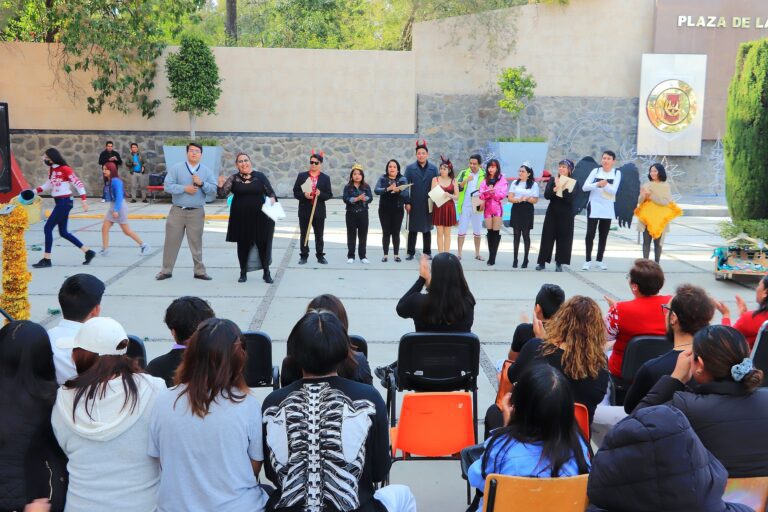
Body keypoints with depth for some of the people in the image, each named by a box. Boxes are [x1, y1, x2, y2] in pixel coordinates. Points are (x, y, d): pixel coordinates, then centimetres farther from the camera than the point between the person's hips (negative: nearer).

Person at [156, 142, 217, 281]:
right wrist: (185, 188, -17)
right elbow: (167, 186, -8)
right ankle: (166, 270, 16)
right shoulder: (176, 168, -1)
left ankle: (199, 271, 16)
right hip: (177, 211, 0)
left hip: (196, 212, 0)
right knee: (171, 241, 5)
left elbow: (214, 189, -3)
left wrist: (202, 183, -18)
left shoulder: (207, 171, 3)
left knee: (196, 243, 7)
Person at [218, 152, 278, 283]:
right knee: (243, 245, 9)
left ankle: (266, 272, 18)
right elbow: (223, 194, -4)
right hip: (240, 218, 1)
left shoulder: (260, 176, 2)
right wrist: (221, 185, -24)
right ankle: (243, 273, 23)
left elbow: (271, 192, 5)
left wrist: (272, 198, -16)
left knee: (263, 243, 4)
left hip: (260, 217, -1)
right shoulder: (233, 178, 2)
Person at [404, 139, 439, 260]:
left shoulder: (433, 168, 3)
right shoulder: (410, 168, 1)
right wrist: (407, 202, -8)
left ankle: (427, 252, 20)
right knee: (412, 230, 4)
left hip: (428, 204, 1)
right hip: (414, 204, -1)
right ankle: (411, 252, 11)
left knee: (427, 229, 11)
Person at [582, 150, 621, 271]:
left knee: (603, 235, 8)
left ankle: (599, 260, 17)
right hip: (594, 206, -1)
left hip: (607, 208, 1)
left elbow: (614, 191, -11)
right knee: (590, 234, -7)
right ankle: (588, 260, 1)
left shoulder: (617, 173, 1)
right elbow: (585, 187, -8)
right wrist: (597, 184, -24)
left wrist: (605, 185, -31)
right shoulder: (596, 171, 0)